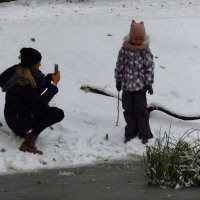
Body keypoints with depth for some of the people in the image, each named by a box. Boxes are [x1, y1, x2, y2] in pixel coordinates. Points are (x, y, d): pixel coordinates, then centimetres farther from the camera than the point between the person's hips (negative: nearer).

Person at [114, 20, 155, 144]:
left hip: (140, 85, -2)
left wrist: (149, 83, -8)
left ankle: (145, 134, 8)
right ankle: (130, 133, 21)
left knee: (141, 110, 0)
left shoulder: (146, 51, -9)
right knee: (128, 110, 10)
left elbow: (150, 68, -6)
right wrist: (118, 80, 7)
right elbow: (120, 65, 4)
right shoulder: (124, 50, -5)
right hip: (127, 84, 2)